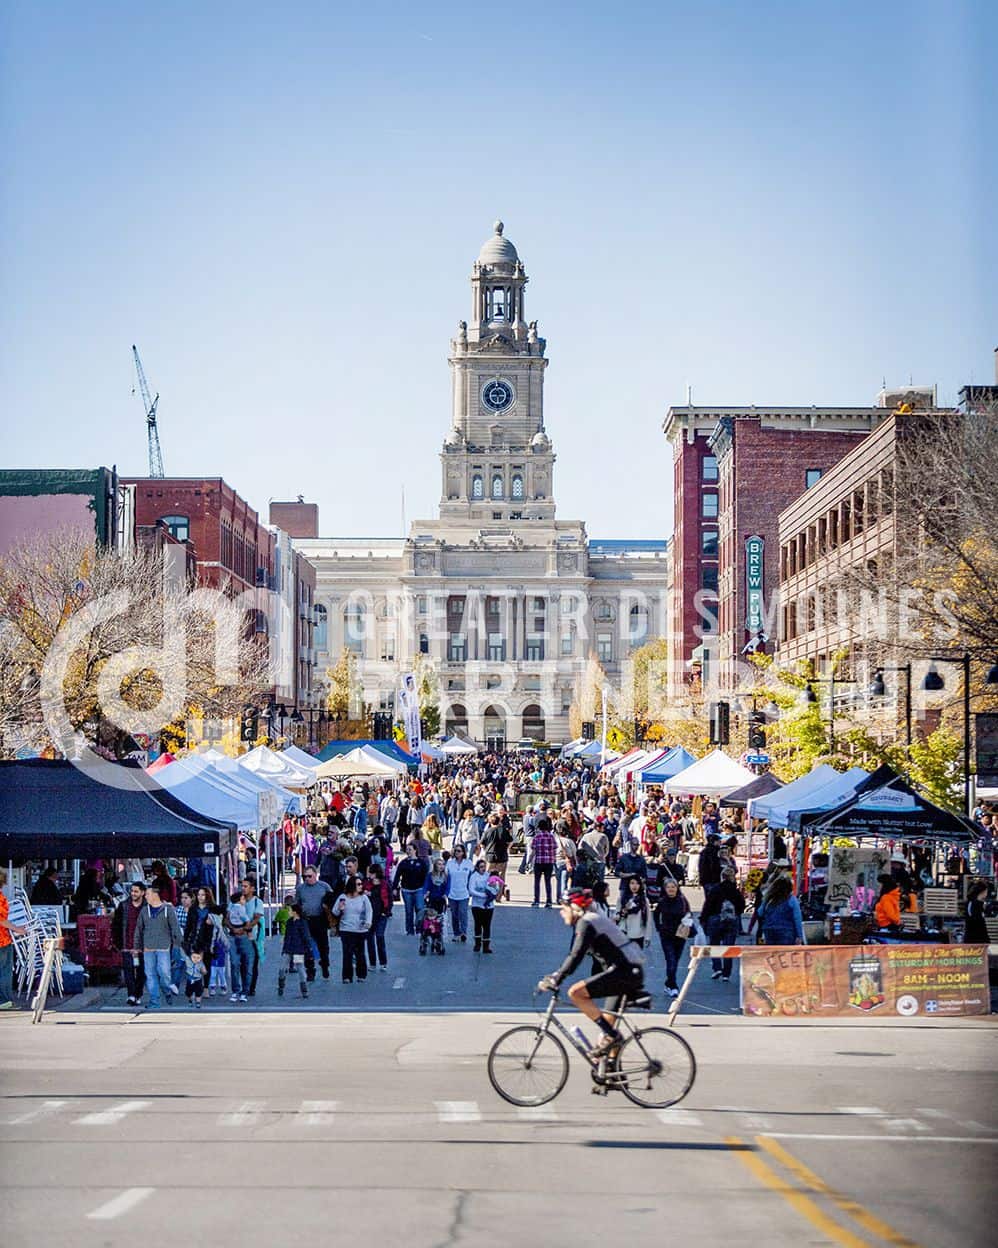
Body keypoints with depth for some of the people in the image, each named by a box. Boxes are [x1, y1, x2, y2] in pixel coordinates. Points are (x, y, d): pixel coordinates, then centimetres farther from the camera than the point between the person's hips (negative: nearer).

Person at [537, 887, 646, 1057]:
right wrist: (555, 975, 24)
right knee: (608, 1022, 17)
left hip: (624, 971, -10)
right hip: (633, 972, 10)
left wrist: (555, 980, -17)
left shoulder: (586, 923, -9)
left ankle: (611, 1036, -16)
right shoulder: (594, 919, 21)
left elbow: (576, 956, -19)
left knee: (575, 992, -17)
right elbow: (575, 954, 28)